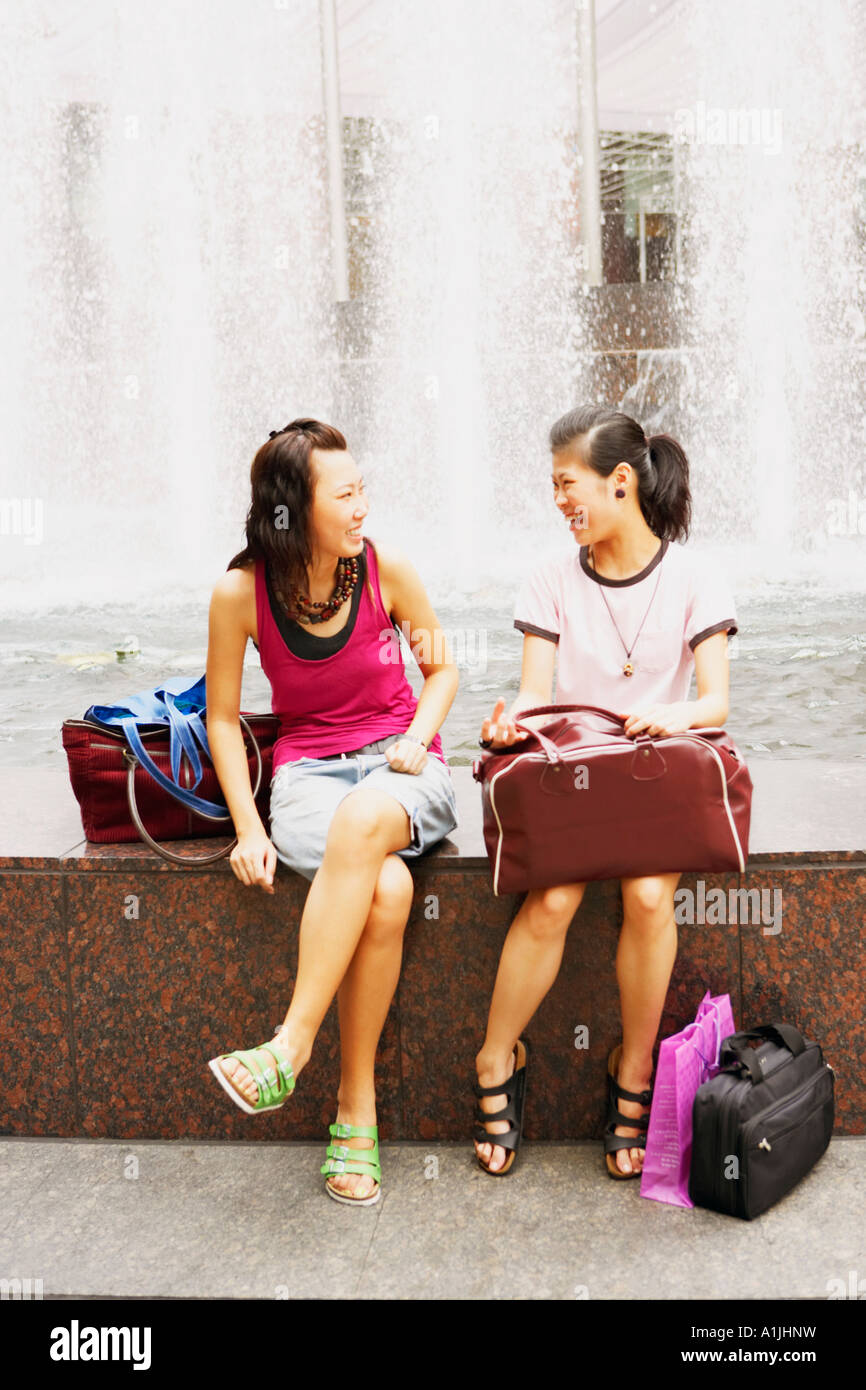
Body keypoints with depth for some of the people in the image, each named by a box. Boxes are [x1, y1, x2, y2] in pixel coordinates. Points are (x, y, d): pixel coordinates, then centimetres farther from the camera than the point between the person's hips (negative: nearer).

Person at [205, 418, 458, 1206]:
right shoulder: (242, 592, -6)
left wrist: (417, 739, -8)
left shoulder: (386, 570, -3)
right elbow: (223, 718, 4)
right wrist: (248, 828, -7)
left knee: (364, 818, -38)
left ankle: (292, 1045, -30)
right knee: (386, 888, -33)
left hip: (401, 767, 1)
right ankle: (356, 1110, -19)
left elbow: (442, 669, 11)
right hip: (308, 771, -1)